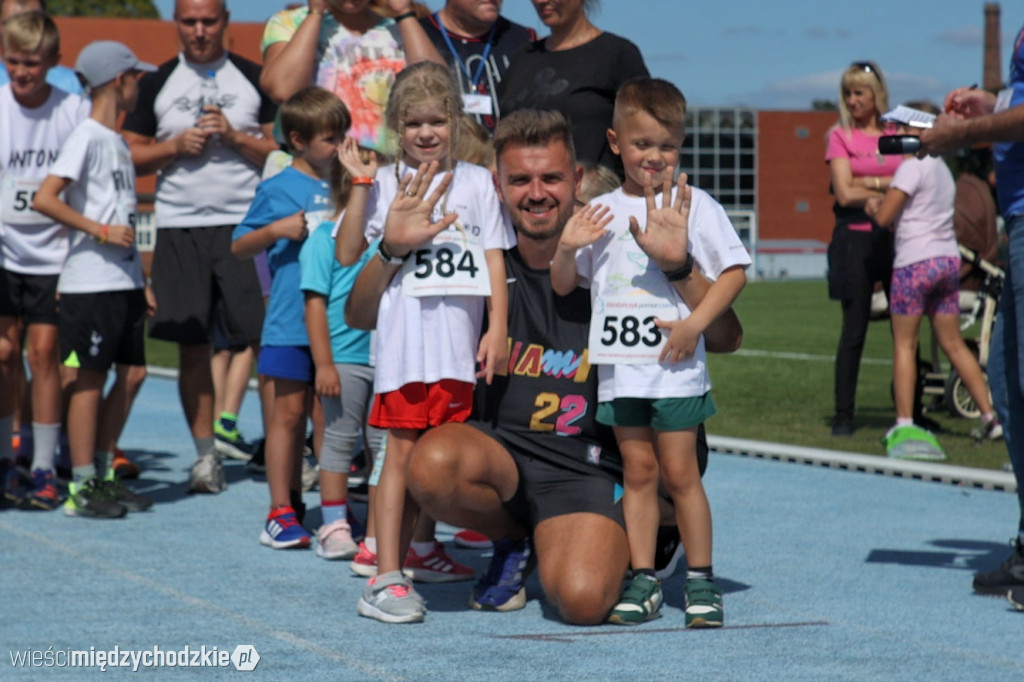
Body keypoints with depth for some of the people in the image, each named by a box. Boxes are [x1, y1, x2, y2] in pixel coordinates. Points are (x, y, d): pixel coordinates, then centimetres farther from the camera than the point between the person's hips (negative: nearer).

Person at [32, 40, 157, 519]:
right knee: (90, 378, -3)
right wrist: (100, 231, -20)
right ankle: (82, 487, 3)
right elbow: (44, 199, -20)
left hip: (122, 280, 9)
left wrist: (140, 281, 18)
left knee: (132, 372, 9)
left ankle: (102, 475, 18)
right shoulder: (87, 137, -11)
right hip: (89, 282, -9)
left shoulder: (116, 140, 16)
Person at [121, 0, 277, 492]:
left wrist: (235, 137, -9)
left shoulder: (253, 79, 8)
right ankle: (206, 454, 11)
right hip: (179, 226, 2)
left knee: (266, 337, -9)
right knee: (191, 345, 3)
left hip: (245, 224, -1)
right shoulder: (158, 84, 11)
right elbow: (130, 155, 10)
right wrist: (176, 146, -6)